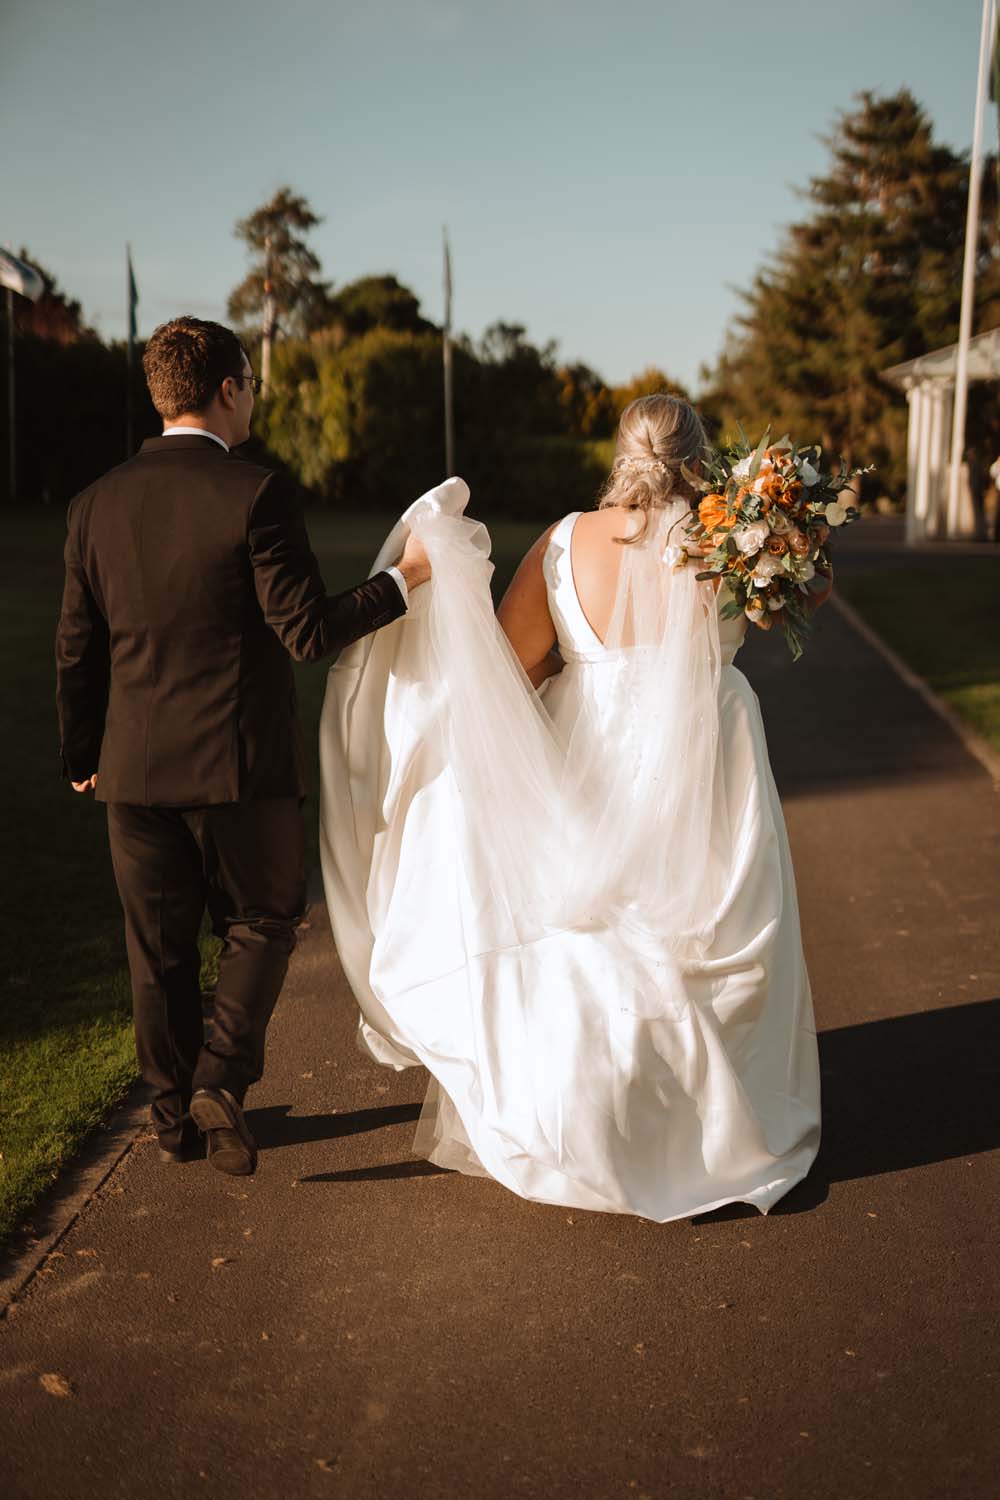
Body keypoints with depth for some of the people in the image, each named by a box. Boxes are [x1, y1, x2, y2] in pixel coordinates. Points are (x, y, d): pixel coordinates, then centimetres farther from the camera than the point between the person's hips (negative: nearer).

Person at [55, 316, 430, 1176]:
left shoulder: (97, 504, 3)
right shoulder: (255, 494, -13)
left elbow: (77, 650, 7)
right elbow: (309, 634, -15)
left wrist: (82, 755, 19)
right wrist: (403, 580, -3)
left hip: (135, 769, 4)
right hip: (241, 762, -4)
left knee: (160, 947, 15)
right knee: (262, 923, 16)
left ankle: (175, 1116, 27)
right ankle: (221, 1080, 4)